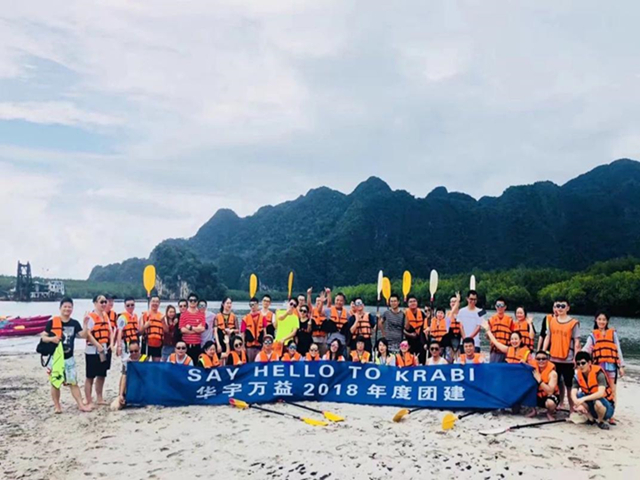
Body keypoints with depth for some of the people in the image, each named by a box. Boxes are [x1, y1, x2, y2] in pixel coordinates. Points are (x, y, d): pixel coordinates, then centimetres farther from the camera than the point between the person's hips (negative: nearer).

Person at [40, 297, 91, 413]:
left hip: (69, 358, 2)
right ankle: (57, 406, 18)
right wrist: (51, 338, -24)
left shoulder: (75, 323, 2)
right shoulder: (52, 322, -6)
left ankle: (81, 405, 4)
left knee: (73, 382, 4)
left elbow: (83, 335, -8)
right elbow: (43, 337, -4)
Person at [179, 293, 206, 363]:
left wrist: (190, 327, -8)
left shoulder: (201, 314, 5)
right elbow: (182, 330, -7)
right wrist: (197, 329, -6)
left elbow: (202, 329, -5)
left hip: (197, 344, 1)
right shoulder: (183, 314, 2)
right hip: (186, 344, -1)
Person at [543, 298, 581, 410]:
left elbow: (577, 342, -7)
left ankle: (571, 408, 7)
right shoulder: (552, 321, 7)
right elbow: (548, 337, 12)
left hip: (568, 360, -4)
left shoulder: (574, 323, -6)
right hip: (554, 358, 4)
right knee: (558, 383, 14)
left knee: (569, 384, -1)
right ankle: (560, 404, 25)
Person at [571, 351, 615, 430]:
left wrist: (584, 399, -43)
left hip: (607, 406, -5)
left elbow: (601, 393, -35)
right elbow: (573, 393, -19)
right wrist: (578, 404, -39)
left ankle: (601, 421, -6)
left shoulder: (598, 373, -23)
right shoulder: (578, 376, -8)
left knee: (597, 402, -37)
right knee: (577, 397, -21)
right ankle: (591, 418, 0)